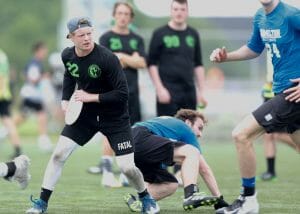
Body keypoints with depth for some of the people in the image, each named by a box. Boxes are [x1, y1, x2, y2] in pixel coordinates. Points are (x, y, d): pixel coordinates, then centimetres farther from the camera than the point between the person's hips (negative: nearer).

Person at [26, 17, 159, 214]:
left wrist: (92, 97, -25)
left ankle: (146, 198, 22)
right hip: (84, 114, 5)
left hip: (114, 117, -5)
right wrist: (65, 99, 4)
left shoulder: (107, 58, -26)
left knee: (127, 166, -8)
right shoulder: (67, 56, -6)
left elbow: (122, 94, -24)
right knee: (59, 153, -7)